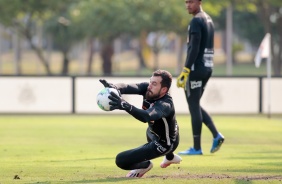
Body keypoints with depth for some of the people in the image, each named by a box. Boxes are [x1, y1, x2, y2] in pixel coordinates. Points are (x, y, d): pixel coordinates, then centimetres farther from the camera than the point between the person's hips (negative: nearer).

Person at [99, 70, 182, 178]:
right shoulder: (148, 89, -17)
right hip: (153, 134, 9)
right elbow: (128, 87, -33)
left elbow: (146, 116, -57)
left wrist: (125, 106, -73)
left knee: (121, 160, -17)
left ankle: (144, 165, 10)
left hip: (164, 144, -9)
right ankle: (170, 157, 55)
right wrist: (114, 88, -56)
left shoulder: (165, 105, -38)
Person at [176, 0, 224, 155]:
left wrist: (185, 71, -22)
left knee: (194, 107, -4)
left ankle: (196, 148, -1)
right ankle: (216, 135, 3)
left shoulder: (196, 21, -13)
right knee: (195, 106, 16)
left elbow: (194, 49, -20)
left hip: (196, 68, -9)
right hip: (207, 67, 9)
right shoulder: (209, 20, 16)